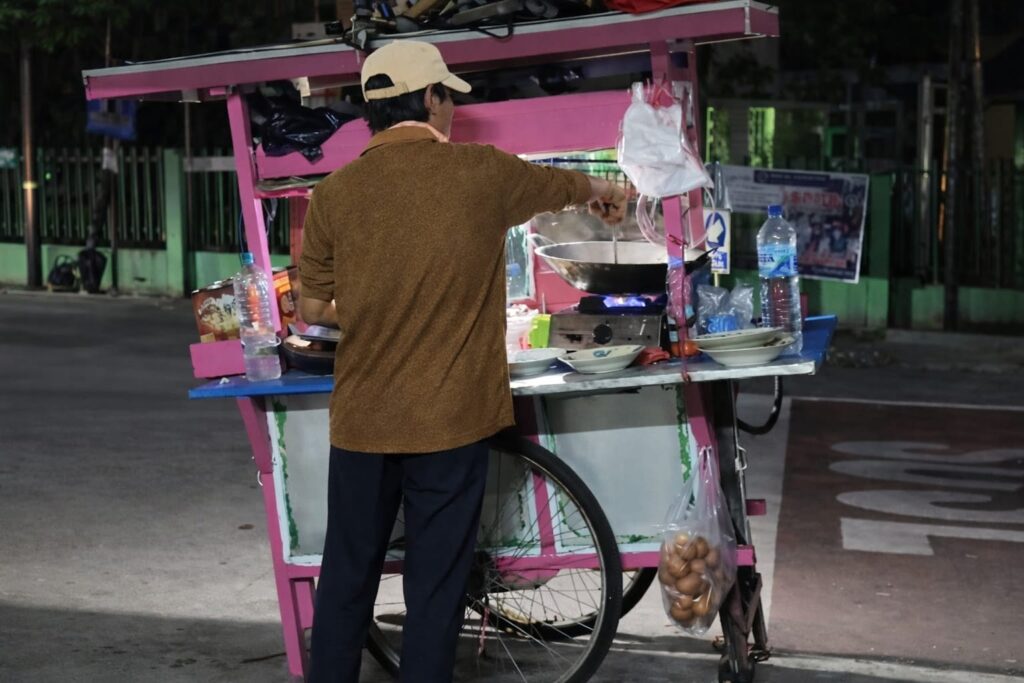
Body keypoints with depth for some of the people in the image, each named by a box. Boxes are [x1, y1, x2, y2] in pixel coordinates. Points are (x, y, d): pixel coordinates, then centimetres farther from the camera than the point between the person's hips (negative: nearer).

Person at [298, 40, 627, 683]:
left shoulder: (334, 194, -3)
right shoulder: (482, 171, -4)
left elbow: (314, 310, 4)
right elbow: (568, 184, 17)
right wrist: (609, 192, 39)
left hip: (361, 421, 2)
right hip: (451, 420, -2)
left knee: (347, 578, 14)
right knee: (436, 585, 7)